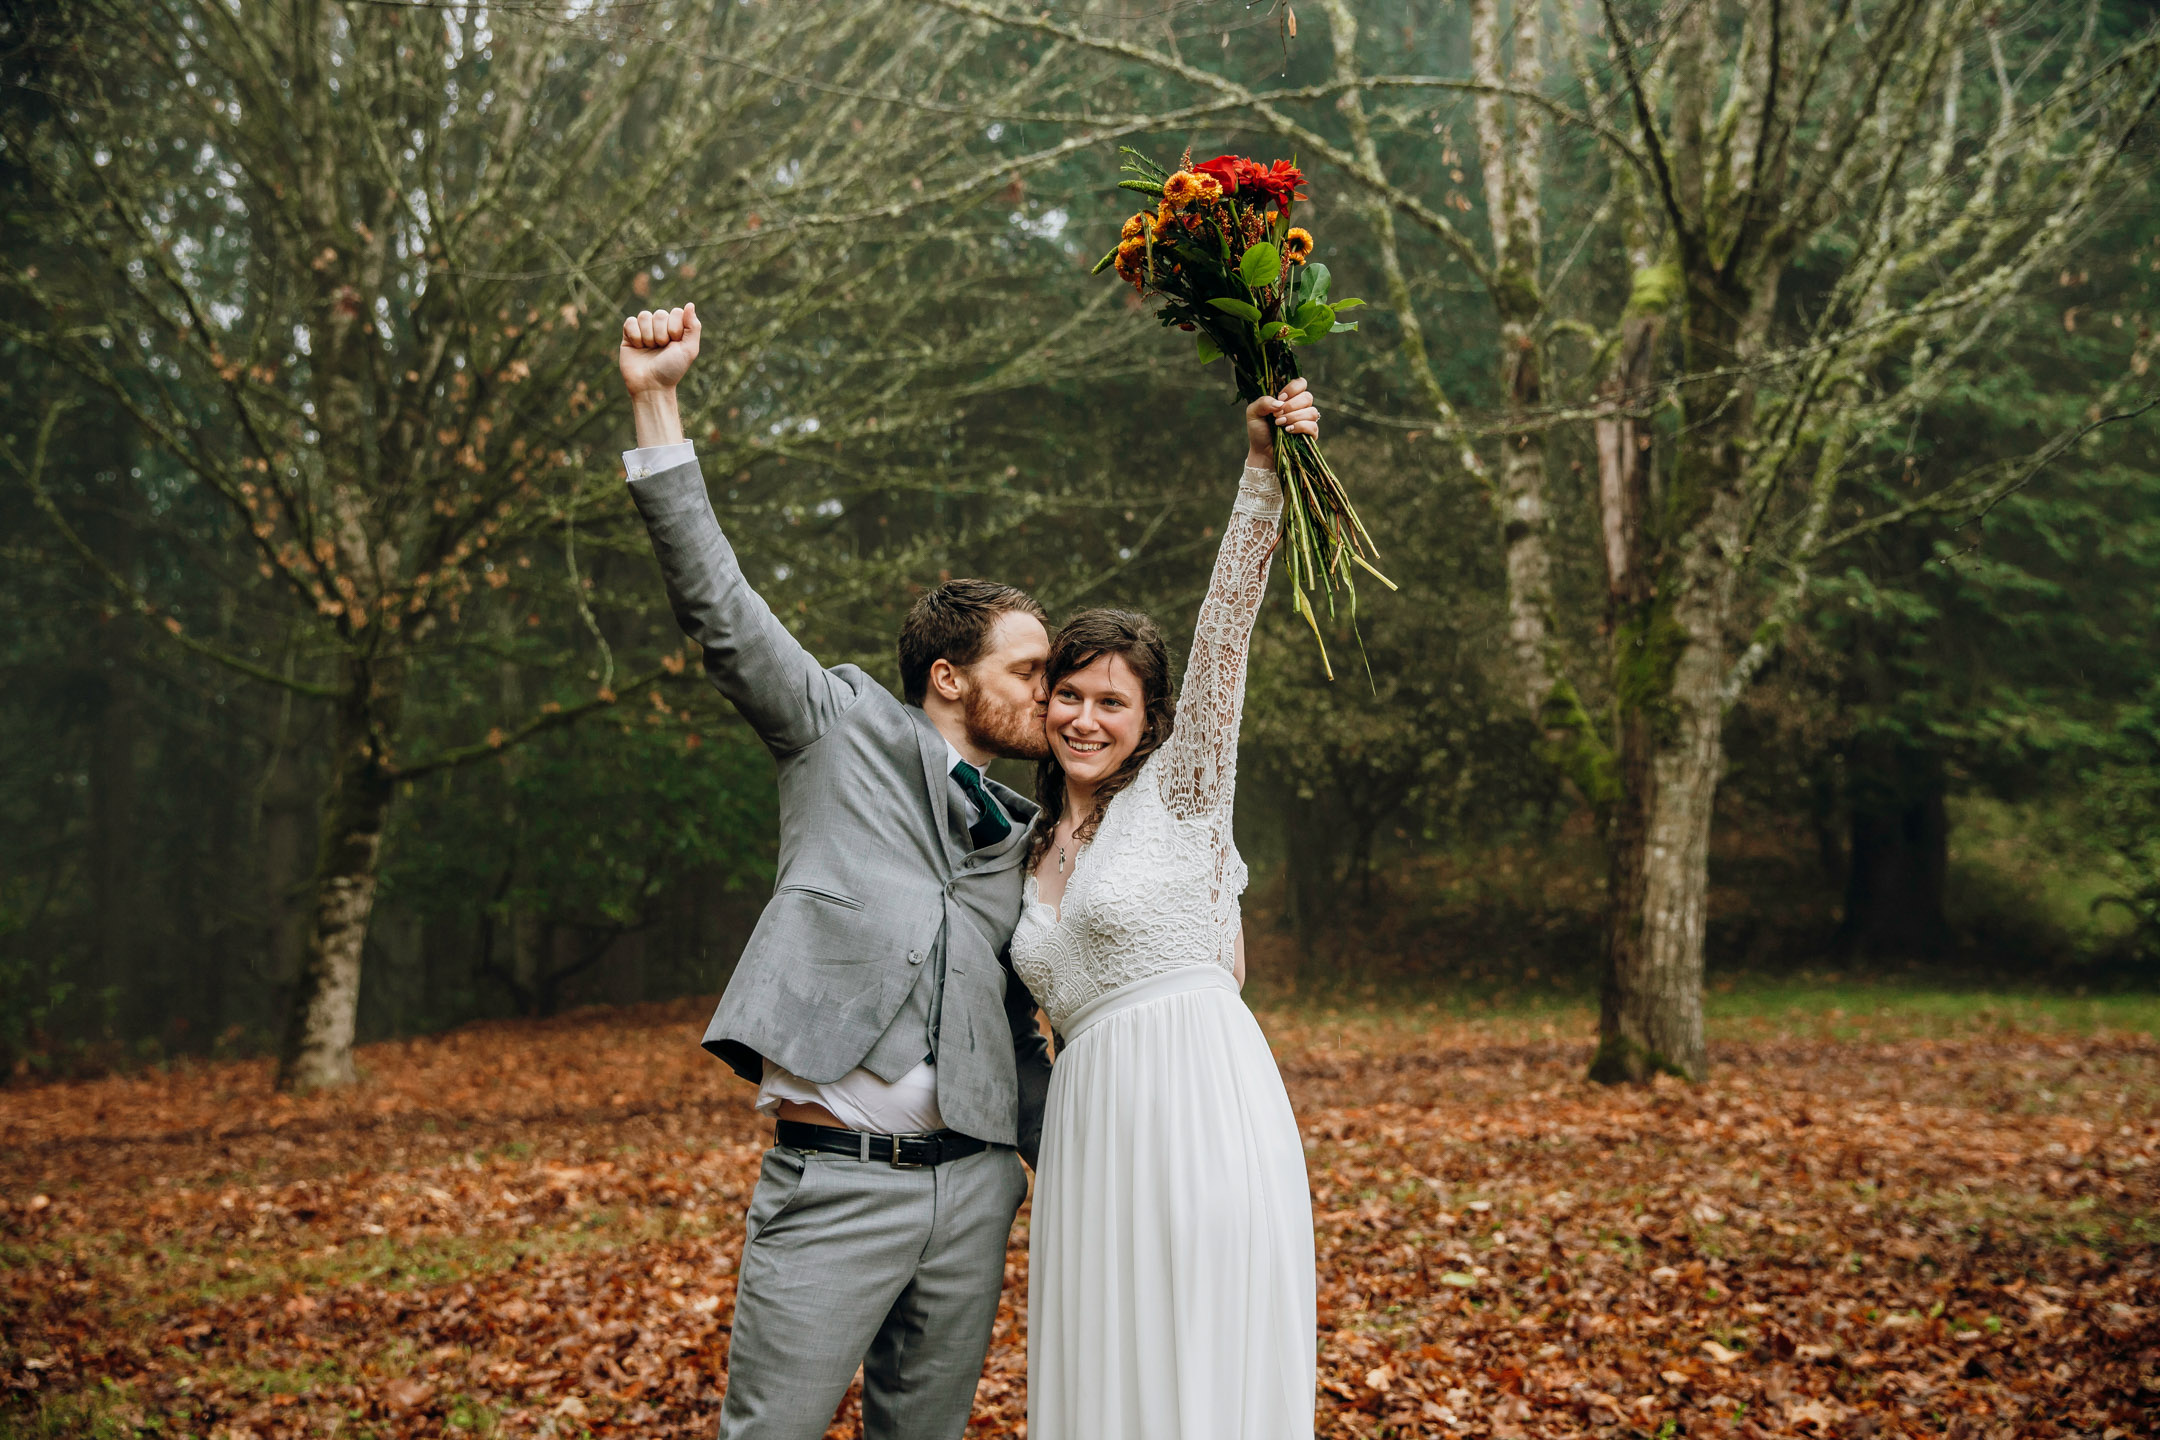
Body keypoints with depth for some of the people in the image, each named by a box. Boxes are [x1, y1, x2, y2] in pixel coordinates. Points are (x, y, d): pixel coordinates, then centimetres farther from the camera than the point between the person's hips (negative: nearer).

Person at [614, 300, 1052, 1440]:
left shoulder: (1011, 836, 18)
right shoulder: (846, 731, 3)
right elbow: (719, 607, -7)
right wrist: (656, 407, -15)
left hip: (973, 1183, 6)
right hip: (833, 1181, -5)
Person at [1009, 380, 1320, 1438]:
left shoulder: (1178, 793, 2)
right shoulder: (1035, 851, 18)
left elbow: (1226, 626, -9)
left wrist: (1262, 466, -17)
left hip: (1200, 1105, -6)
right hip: (1090, 1130, 6)